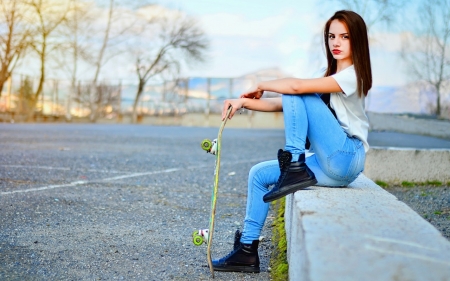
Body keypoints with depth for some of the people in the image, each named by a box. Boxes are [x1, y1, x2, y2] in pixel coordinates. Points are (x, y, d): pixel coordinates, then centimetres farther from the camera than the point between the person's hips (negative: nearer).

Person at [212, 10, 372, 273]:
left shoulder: (353, 74, -11)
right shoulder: (326, 74, 18)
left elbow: (296, 86, -24)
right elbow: (282, 104, 11)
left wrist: (261, 86, -6)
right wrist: (244, 101, -3)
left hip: (346, 159, -9)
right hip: (330, 165, 9)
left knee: (296, 95, -16)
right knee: (259, 174, 6)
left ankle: (295, 169, -17)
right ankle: (247, 250, 10)